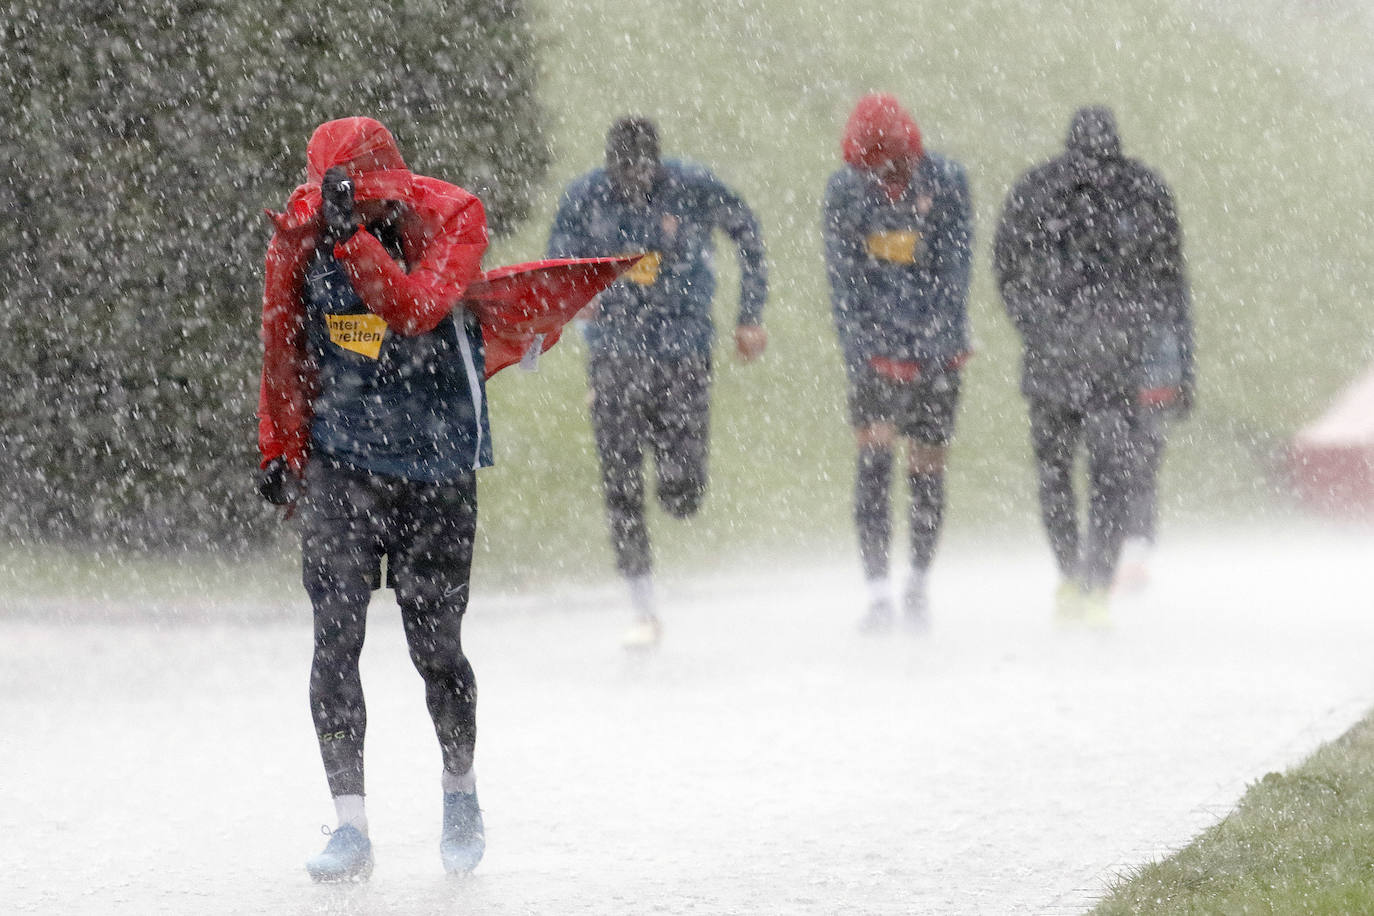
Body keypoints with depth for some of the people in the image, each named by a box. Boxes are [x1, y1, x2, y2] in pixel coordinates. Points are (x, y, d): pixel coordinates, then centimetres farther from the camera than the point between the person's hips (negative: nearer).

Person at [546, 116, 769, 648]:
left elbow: (747, 234, 8)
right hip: (615, 356, 1)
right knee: (620, 485, -6)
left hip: (683, 350, -1)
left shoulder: (694, 189, -8)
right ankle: (643, 612, 5)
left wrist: (750, 317, 7)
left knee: (682, 495, -5)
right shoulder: (585, 198, -4)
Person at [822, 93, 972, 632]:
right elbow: (844, 279, -4)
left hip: (935, 346, 0)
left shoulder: (945, 182, -7)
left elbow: (954, 268, -6)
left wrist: (939, 339, -14)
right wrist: (864, 352, -13)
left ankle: (919, 583, 20)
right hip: (873, 345, 0)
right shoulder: (844, 190, -5)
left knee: (927, 467, 3)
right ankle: (877, 592, -12)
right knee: (873, 460, -11)